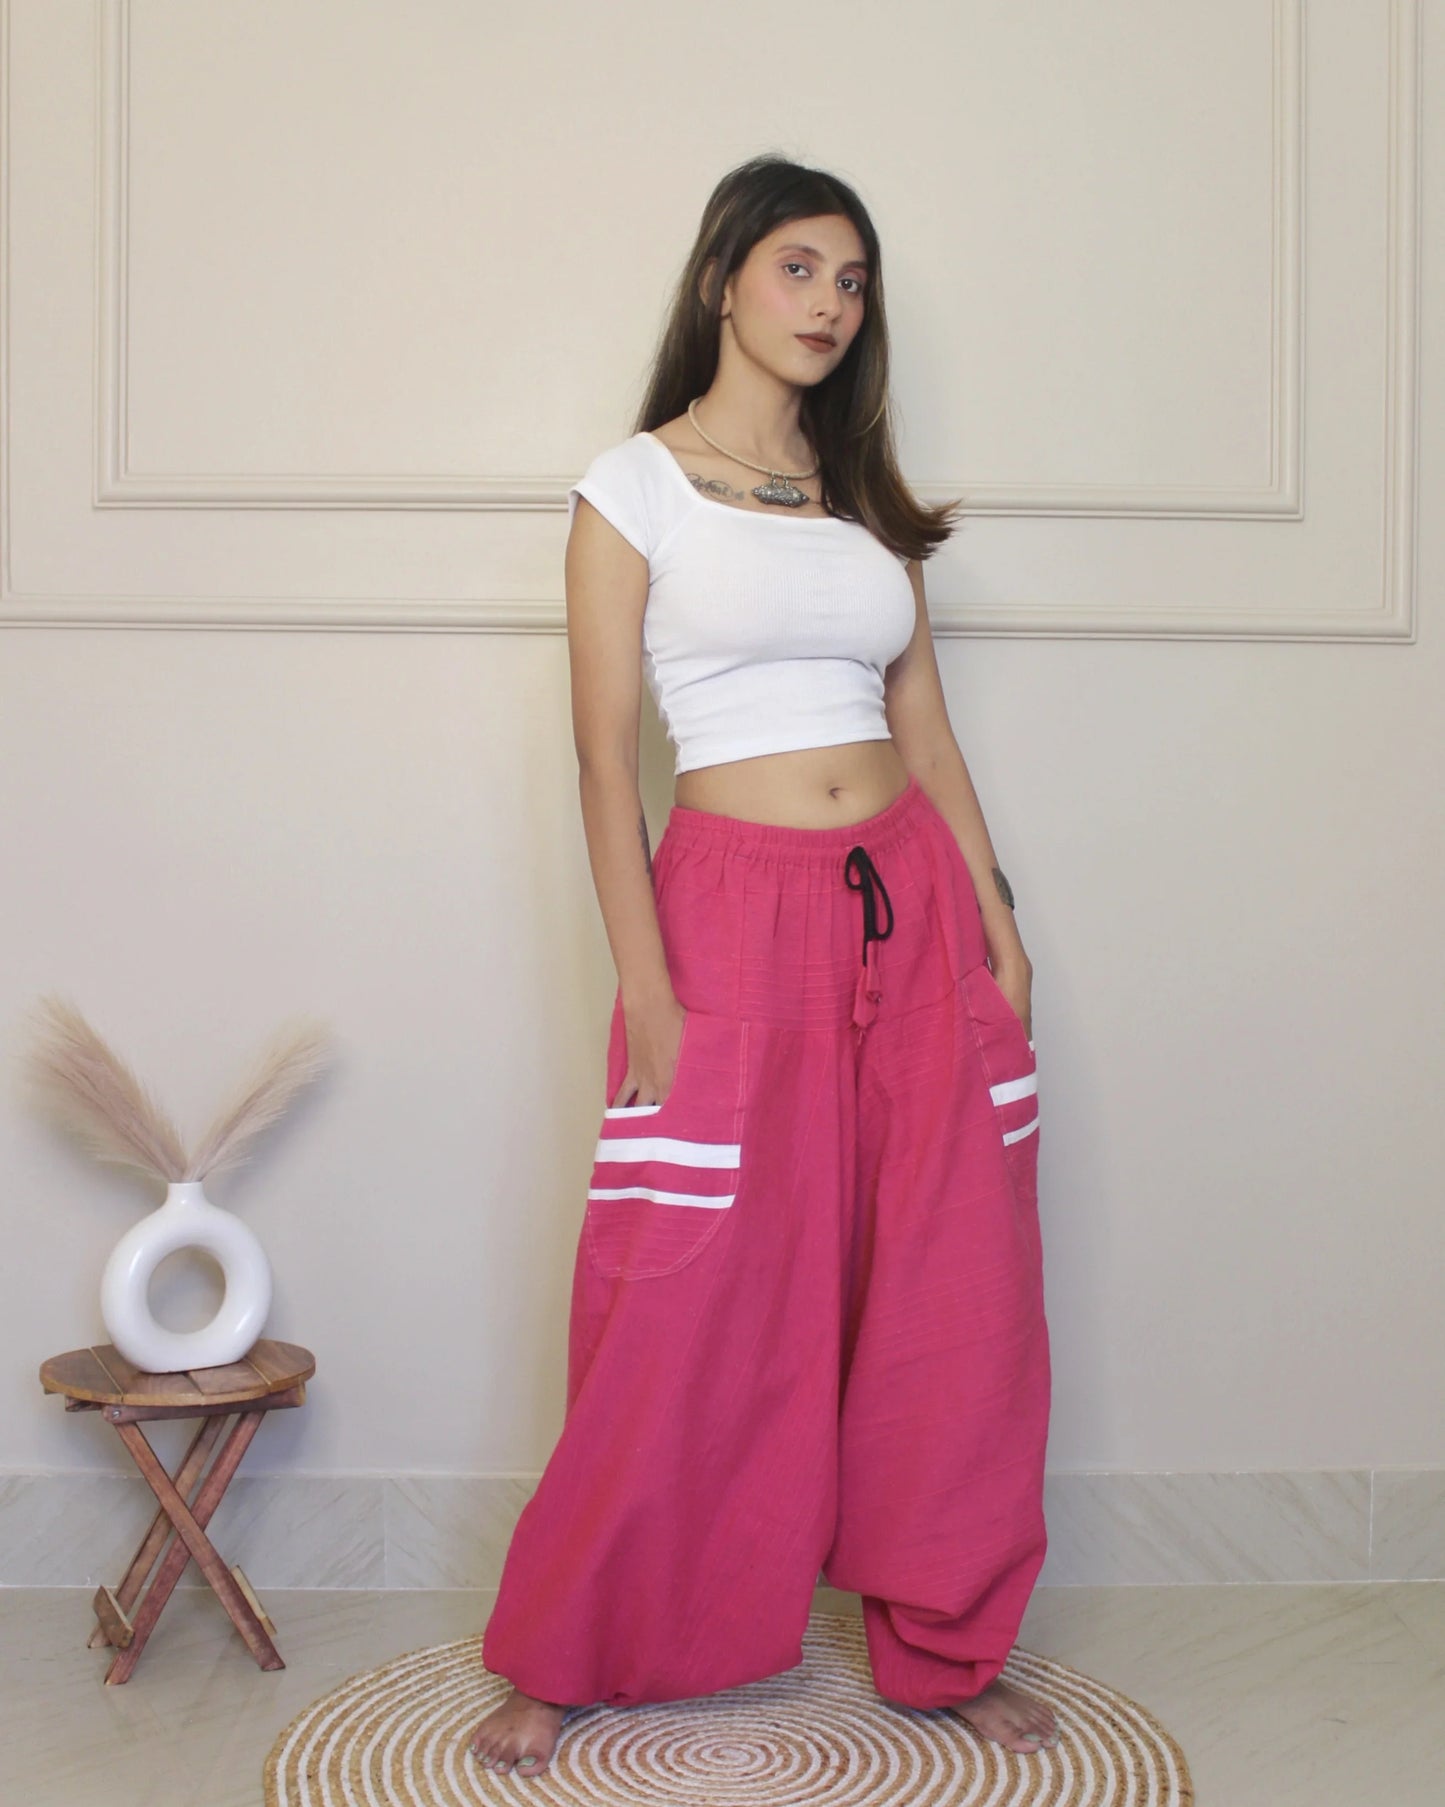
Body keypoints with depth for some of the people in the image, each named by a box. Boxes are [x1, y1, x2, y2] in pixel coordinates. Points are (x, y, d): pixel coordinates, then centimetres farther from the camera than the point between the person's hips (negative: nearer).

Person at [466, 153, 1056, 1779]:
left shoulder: (864, 495, 14)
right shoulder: (633, 486, 0)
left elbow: (924, 727, 14)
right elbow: (604, 753, -5)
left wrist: (998, 929, 7)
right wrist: (647, 996, -11)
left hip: (915, 908, 5)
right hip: (738, 912, -5)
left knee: (954, 1297, 7)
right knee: (686, 1304, 0)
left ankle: (945, 1646, 25)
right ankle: (564, 1658, 20)